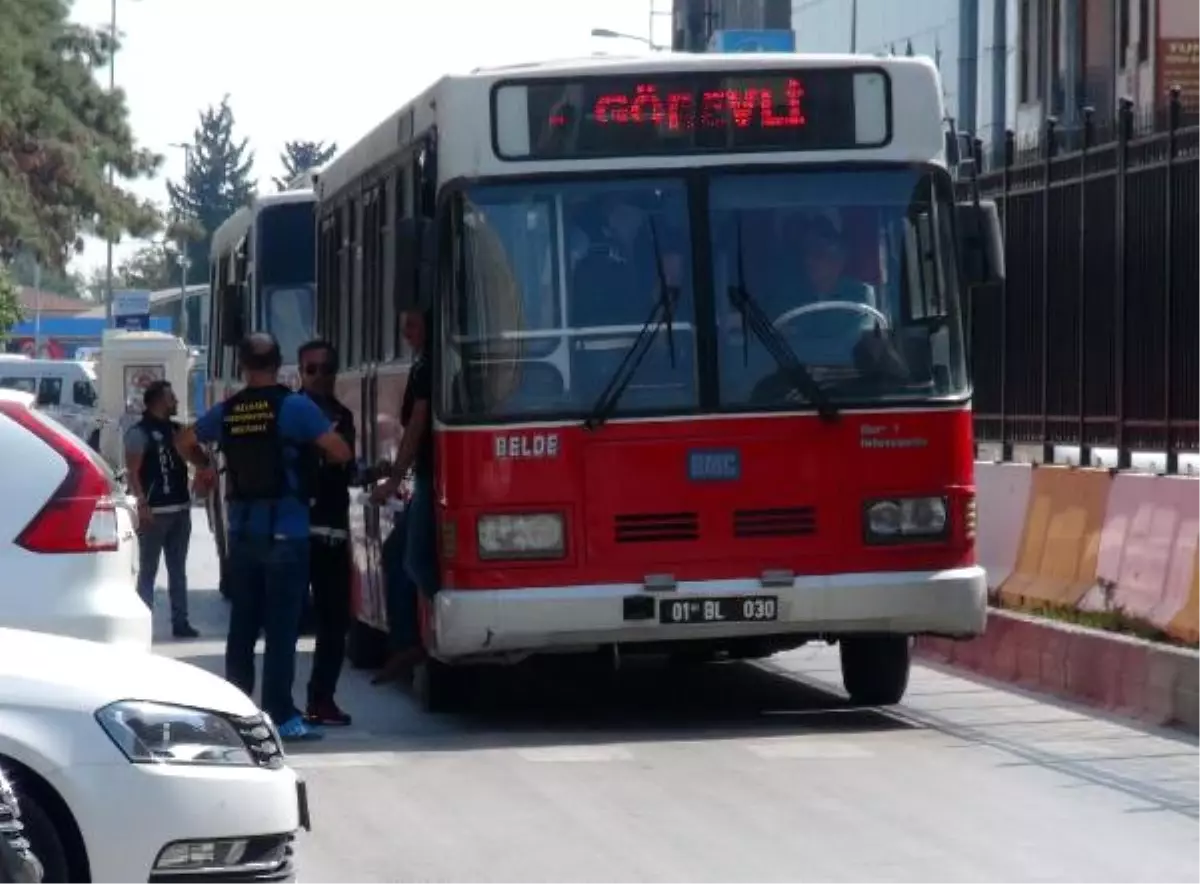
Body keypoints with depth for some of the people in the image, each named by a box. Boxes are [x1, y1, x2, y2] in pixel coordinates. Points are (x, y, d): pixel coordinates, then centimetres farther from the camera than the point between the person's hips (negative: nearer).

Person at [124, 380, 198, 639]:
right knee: (148, 570, -3)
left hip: (180, 509, 7)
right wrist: (142, 504, -20)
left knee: (178, 569, 9)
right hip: (155, 511, -7)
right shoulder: (140, 432, -7)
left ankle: (180, 621, 13)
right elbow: (132, 472, -12)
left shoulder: (176, 430, 14)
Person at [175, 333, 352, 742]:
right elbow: (340, 452, -9)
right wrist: (326, 457, 12)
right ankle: (281, 716, -8)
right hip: (286, 534, -5)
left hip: (242, 532, 5)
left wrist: (205, 466, 40)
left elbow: (185, 441, 23)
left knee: (242, 625, 12)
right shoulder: (295, 406, -8)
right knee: (281, 628, -5)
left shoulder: (226, 412, 7)